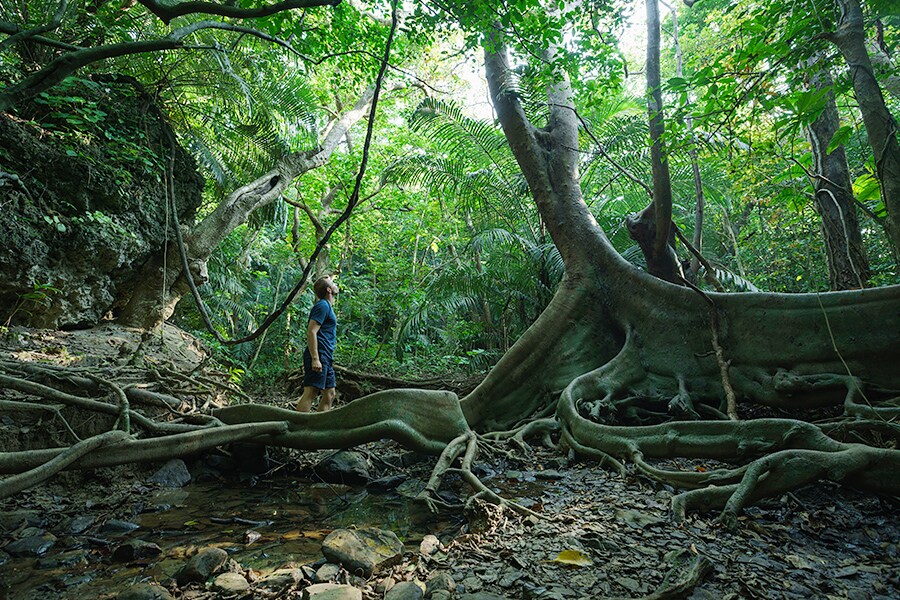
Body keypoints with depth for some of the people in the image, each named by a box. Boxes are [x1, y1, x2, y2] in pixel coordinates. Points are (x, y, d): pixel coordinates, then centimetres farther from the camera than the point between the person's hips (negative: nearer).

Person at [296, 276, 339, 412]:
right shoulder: (323, 306, -9)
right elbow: (311, 332, -18)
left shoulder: (327, 307, 22)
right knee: (310, 393, -13)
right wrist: (315, 359, -25)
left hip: (325, 359, 10)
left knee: (329, 394, 11)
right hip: (318, 356, -10)